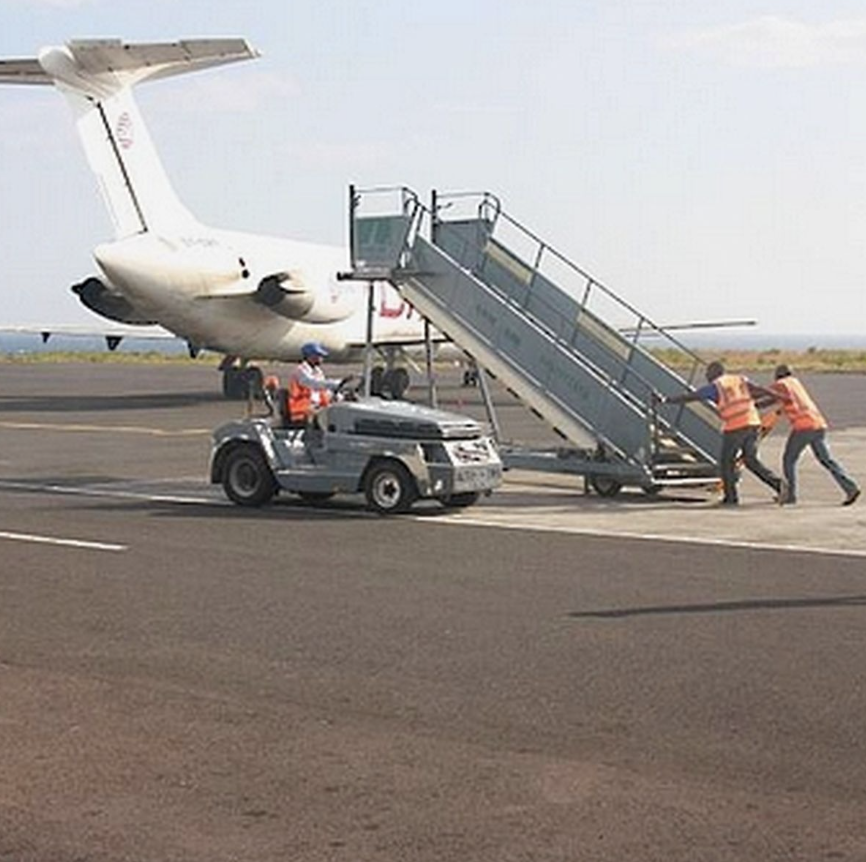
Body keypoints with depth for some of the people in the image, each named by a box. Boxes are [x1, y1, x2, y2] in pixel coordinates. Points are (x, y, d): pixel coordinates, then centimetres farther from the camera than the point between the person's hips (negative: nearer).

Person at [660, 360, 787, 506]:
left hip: (735, 427, -5)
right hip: (753, 423, 6)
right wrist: (778, 397, -1)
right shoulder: (741, 380, 17)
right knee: (751, 460, 14)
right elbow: (759, 390, 3)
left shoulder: (715, 387, 3)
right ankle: (778, 483, -1)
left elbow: (690, 396, 3)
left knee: (726, 461, 11)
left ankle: (731, 497, 14)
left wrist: (667, 400, 9)